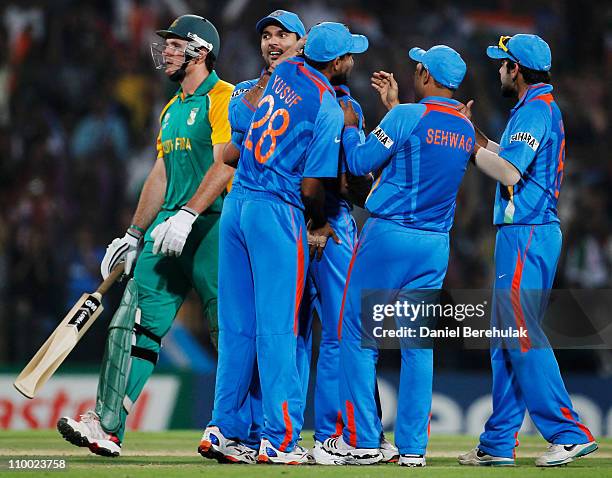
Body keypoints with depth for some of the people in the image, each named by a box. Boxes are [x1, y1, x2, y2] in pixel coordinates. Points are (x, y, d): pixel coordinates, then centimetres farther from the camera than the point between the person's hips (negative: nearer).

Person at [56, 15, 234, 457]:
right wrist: (133, 236, 23)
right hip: (168, 230, 8)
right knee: (135, 321, -3)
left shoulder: (223, 98, -5)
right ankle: (107, 425, -7)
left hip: (212, 226, -8)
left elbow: (226, 165, -16)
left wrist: (188, 214, -25)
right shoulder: (172, 109, 23)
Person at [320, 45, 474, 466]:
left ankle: (362, 440, -1)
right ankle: (413, 446, 4)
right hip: (436, 244, 6)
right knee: (419, 344, 7)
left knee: (359, 337, 2)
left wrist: (350, 126, 12)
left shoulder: (407, 116, -11)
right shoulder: (466, 130, 9)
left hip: (388, 236, -6)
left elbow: (360, 162, -5)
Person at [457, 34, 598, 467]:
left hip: (526, 233, -11)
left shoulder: (534, 110, -13)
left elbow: (509, 172, -20)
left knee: (524, 335, -13)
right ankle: (498, 444, 14)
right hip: (529, 232, 11)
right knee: (508, 338, 11)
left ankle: (569, 433, -15)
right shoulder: (543, 107, 20)